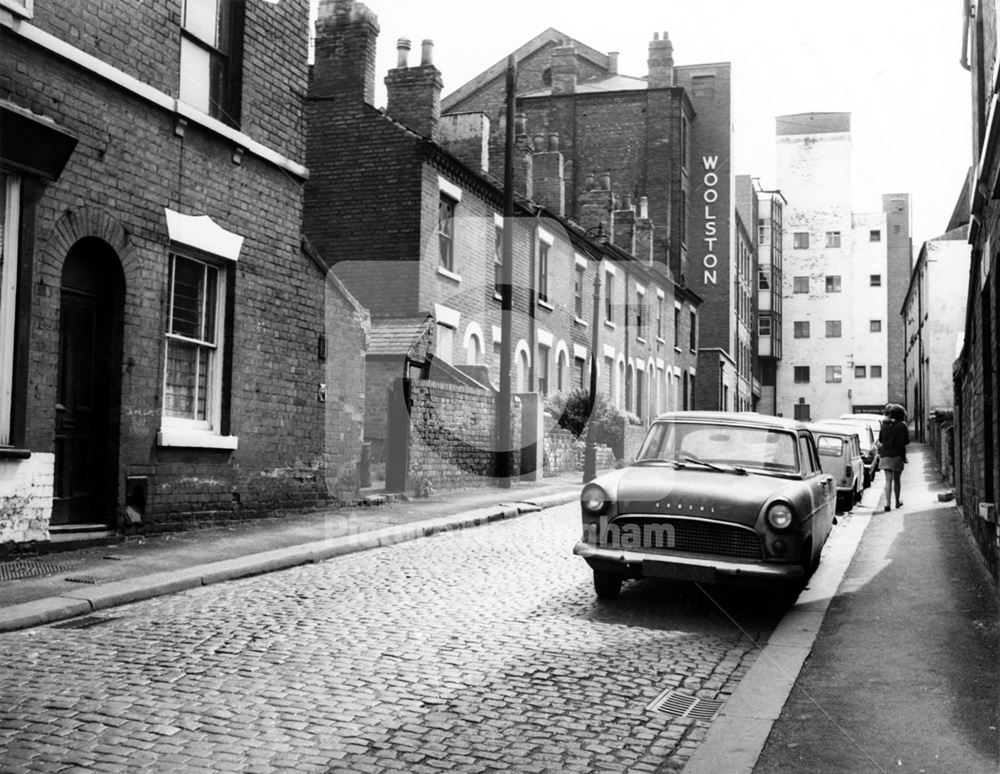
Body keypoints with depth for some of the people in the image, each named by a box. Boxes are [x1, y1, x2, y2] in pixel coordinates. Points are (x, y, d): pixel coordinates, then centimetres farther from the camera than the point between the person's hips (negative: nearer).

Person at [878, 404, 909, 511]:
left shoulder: (884, 425, 3)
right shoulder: (902, 425, -6)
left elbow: (880, 440, 10)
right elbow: (906, 441, -4)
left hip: (885, 455, 2)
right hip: (897, 455, -2)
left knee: (888, 480, 0)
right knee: (897, 479, 13)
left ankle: (888, 502, -14)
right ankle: (897, 501, 27)